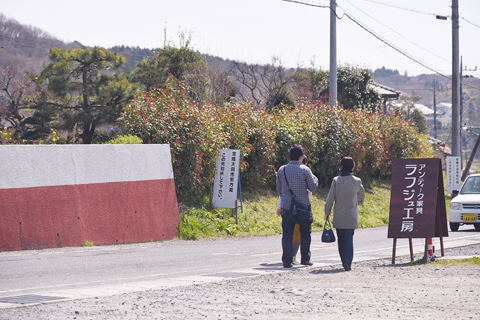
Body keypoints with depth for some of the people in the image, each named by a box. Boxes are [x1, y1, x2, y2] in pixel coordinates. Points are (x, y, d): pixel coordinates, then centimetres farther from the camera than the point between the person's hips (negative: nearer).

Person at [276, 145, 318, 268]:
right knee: (305, 233, 14)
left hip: (286, 207, 2)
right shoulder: (305, 170, -8)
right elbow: (313, 187, -1)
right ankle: (305, 258, 18)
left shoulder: (282, 170, 3)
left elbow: (279, 189, 13)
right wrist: (315, 178, 19)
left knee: (287, 234, 3)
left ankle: (287, 260, -5)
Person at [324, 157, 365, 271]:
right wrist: (359, 202, 40)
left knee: (341, 240, 11)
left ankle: (344, 262, 16)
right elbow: (362, 195, 17)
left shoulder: (336, 180, -5)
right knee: (349, 239, -3)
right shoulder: (357, 181, -2)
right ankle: (347, 263, -14)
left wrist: (327, 212, 6)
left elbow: (330, 198, -4)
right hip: (351, 216, -1)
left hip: (338, 216, 1)